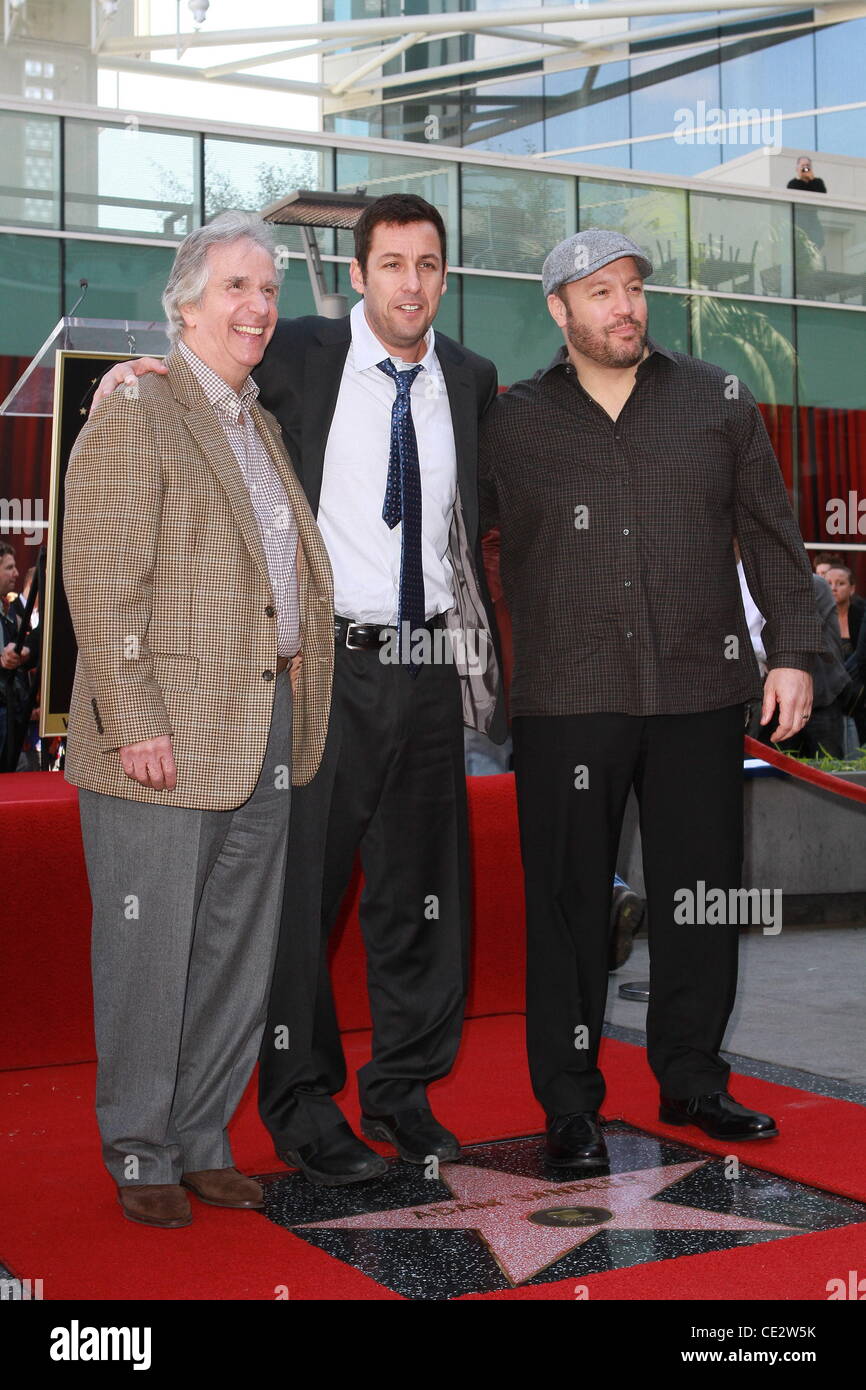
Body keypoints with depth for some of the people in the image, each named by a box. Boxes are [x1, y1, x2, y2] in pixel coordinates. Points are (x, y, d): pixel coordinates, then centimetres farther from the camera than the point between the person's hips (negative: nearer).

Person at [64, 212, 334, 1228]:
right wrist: (133, 723, -20)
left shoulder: (261, 426, 19)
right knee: (149, 957, 3)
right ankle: (140, 1157, 18)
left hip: (265, 736, 8)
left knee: (238, 958, 12)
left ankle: (202, 1142, 25)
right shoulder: (131, 418, -7)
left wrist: (295, 682, 15)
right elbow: (102, 585, -14)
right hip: (166, 742, -8)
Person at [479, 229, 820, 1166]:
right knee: (569, 902, 1)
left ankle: (691, 1078, 24)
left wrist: (792, 651, 6)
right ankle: (569, 1105, 13)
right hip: (567, 702, -1)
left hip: (699, 694, 2)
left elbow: (771, 536, 12)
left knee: (701, 893, 7)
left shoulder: (717, 402, 10)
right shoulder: (512, 422, 5)